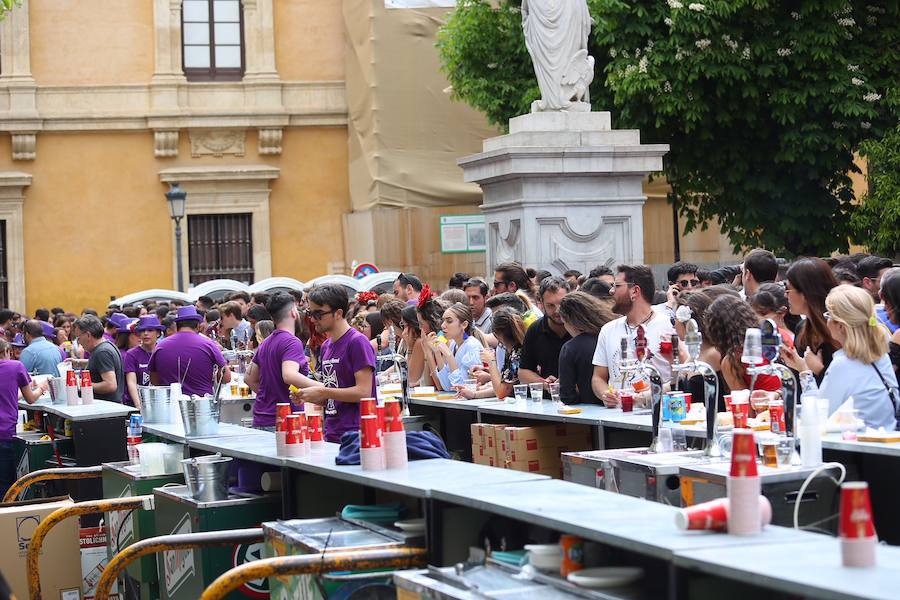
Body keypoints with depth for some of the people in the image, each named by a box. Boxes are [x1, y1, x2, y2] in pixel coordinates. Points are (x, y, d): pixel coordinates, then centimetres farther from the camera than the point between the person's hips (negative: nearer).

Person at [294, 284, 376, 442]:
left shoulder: (357, 342, -9)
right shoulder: (326, 346, 16)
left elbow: (363, 392, -16)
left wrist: (321, 392, -14)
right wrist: (307, 396, 1)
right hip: (331, 436, 7)